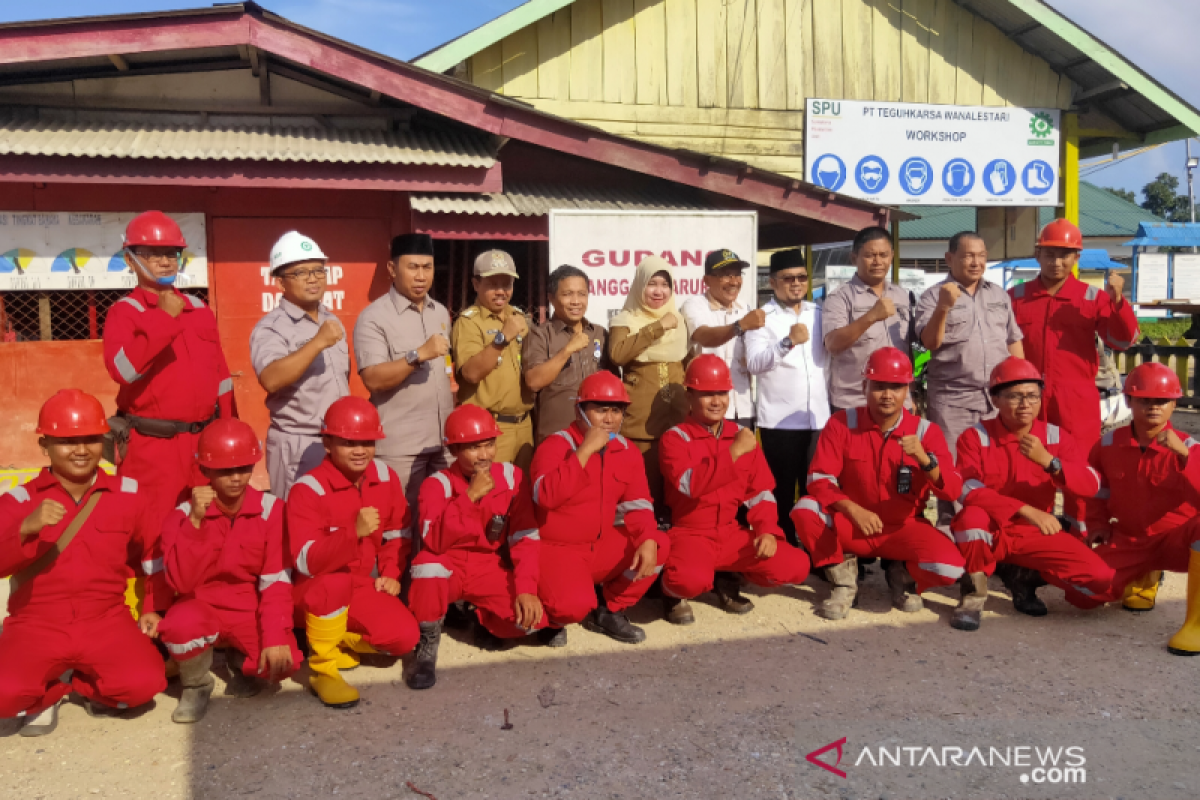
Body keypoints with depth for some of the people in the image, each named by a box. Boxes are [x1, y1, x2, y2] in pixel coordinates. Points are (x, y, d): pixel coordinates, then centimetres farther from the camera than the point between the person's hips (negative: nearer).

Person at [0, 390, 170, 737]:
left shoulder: (128, 494, 2)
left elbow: (154, 554, 14)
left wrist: (154, 609, 7)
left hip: (106, 622, 1)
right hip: (37, 626, -1)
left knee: (145, 683, -24)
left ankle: (86, 684, 11)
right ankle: (49, 690, 9)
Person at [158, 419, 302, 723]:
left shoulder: (271, 509, -10)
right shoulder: (183, 514, -11)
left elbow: (276, 582, -11)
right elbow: (182, 582, -24)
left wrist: (275, 637, -22)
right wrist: (195, 521, -32)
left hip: (250, 609, 1)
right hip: (202, 606, 0)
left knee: (284, 661, -26)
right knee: (180, 626, -36)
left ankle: (241, 661, 13)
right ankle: (196, 684, 0)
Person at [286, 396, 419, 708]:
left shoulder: (385, 476, -4)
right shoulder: (308, 489, -22)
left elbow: (398, 533, 10)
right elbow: (306, 562, -32)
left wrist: (391, 574, -4)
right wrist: (354, 532, -44)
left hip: (363, 586, 5)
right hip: (313, 590, -5)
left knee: (405, 637, -16)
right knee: (335, 582, -40)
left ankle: (336, 638, 11)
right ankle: (322, 668, -18)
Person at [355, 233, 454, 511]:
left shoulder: (441, 313, 12)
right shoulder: (374, 317, -9)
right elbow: (373, 380, -18)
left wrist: (455, 415, 14)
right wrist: (419, 355, -27)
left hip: (445, 440, 6)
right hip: (400, 447, -6)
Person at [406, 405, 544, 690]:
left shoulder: (511, 477, -6)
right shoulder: (438, 484, -13)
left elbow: (525, 538, -7)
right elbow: (434, 541, -29)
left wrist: (526, 589, -19)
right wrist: (470, 496, -33)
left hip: (488, 569, 2)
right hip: (447, 568, -2)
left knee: (532, 616, -23)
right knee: (428, 562, -37)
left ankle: (485, 621, 12)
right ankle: (427, 645, -13)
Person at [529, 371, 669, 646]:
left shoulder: (626, 451, 2)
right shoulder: (556, 445, -15)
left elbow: (637, 505, -2)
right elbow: (546, 496, -33)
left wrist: (648, 540, -21)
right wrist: (585, 451, -32)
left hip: (603, 547, 6)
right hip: (557, 551, -6)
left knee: (661, 545, -13)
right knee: (574, 605, -31)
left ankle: (608, 611, 6)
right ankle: (551, 618, 9)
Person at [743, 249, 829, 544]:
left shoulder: (819, 314, 12)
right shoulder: (763, 317, -3)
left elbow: (832, 354, 21)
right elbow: (753, 364, -18)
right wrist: (788, 342, -31)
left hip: (819, 418, 4)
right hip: (779, 421, -4)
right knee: (782, 492, 3)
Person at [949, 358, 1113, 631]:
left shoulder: (1055, 436, 1)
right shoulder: (976, 437, -9)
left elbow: (1091, 485, -12)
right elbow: (968, 491, -23)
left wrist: (1048, 461, -29)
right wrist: (1026, 511, -31)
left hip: (1035, 535, 3)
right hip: (989, 533, -3)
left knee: (1100, 578, -16)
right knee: (972, 516, -38)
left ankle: (1028, 578, 13)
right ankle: (974, 595, -12)